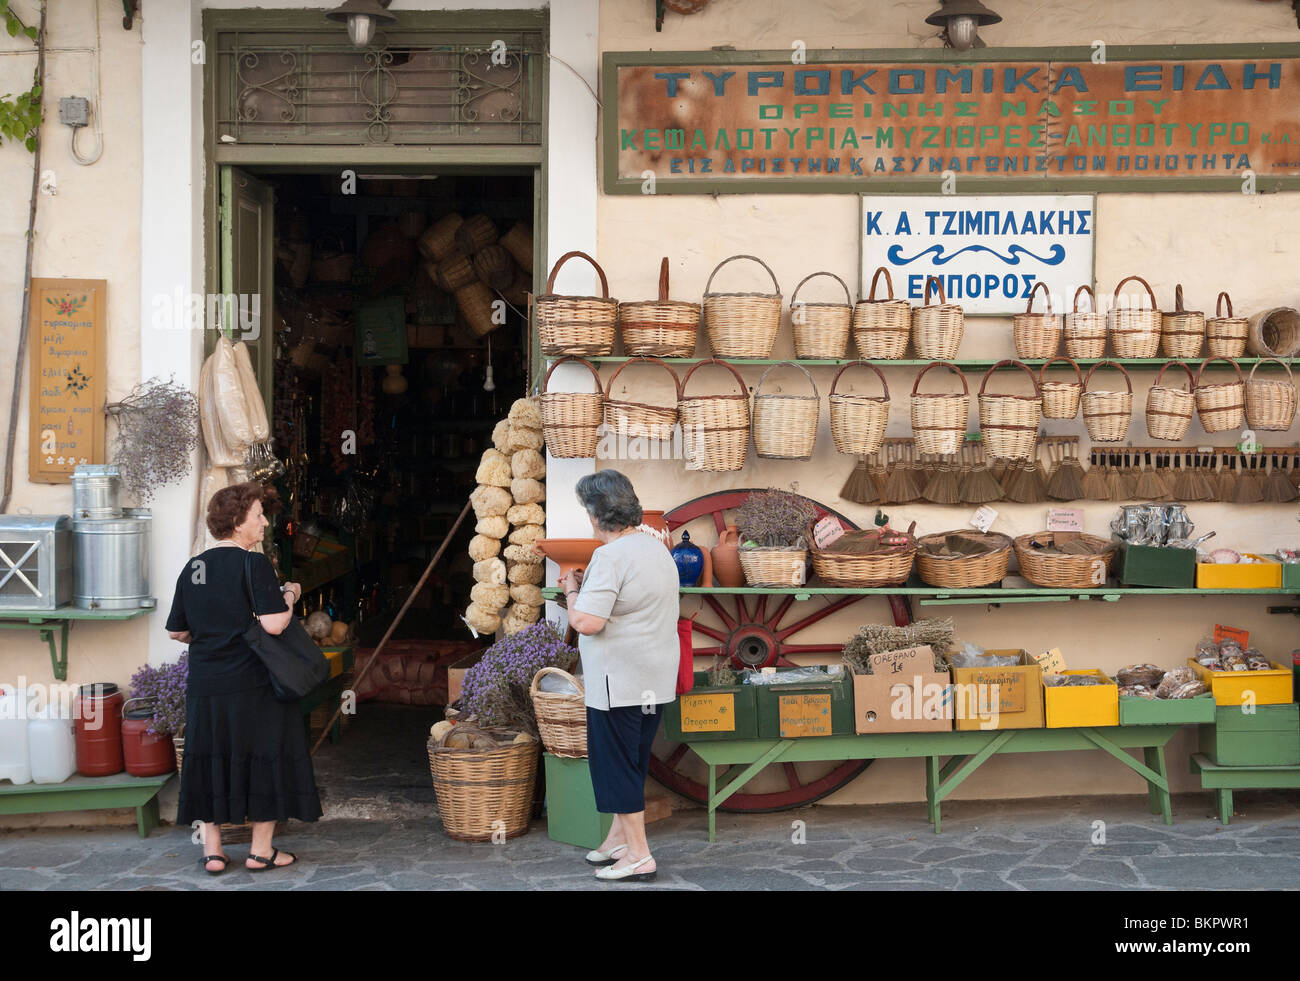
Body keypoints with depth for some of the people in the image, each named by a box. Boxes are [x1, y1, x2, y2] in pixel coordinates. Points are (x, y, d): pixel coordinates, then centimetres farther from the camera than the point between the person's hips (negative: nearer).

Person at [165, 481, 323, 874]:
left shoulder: (192, 568, 6)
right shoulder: (254, 564, -13)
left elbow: (176, 631, 12)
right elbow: (274, 623, -21)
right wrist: (290, 596, -3)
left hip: (205, 685, 5)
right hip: (253, 683, -5)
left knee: (209, 762, 12)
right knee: (264, 759, 7)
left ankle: (212, 851, 16)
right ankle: (261, 850, 12)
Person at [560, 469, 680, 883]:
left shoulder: (610, 556, -19)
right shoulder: (657, 548, 9)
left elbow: (587, 622, -24)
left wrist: (572, 590, -7)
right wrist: (589, 584, 17)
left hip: (619, 682, -9)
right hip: (656, 679, 9)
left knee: (616, 763, 1)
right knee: (631, 761, 19)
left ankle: (638, 855, 4)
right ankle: (618, 838, 31)